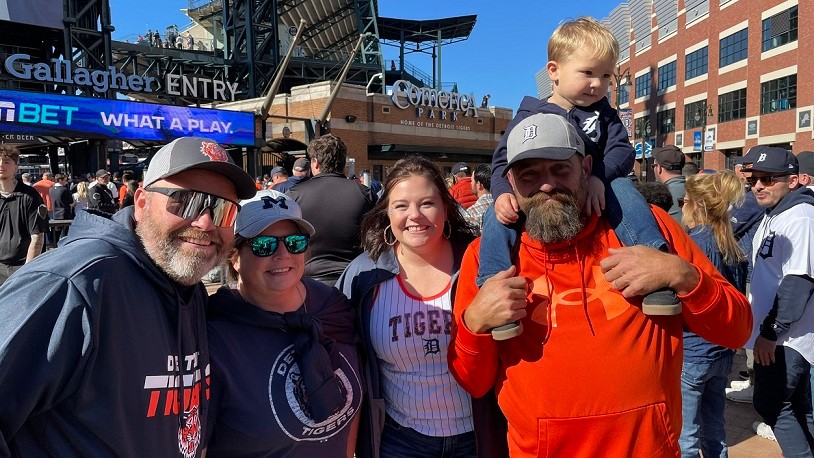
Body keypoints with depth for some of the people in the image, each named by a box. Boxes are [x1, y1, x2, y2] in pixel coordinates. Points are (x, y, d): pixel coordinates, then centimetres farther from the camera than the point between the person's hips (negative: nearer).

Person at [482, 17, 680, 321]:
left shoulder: (603, 113, 13)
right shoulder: (529, 115, 5)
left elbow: (622, 151, 0)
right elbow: (503, 161, 1)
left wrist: (599, 176, -23)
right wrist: (502, 193, -21)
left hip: (592, 194, 1)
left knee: (621, 187, -29)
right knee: (497, 214, -28)